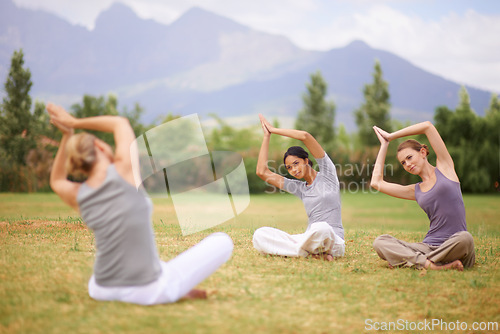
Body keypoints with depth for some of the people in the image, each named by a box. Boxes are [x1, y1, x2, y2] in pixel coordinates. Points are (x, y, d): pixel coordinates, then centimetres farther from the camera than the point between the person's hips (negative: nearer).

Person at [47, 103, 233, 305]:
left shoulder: (77, 195, -2)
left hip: (102, 291, 5)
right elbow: (120, 123, 6)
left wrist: (67, 135, 18)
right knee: (222, 241, 10)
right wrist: (75, 122, 14)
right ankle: (179, 291, 6)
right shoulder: (123, 170, -15)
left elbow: (56, 181, 25)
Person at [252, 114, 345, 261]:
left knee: (322, 228, -44)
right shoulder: (299, 188, 18)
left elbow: (305, 136, -7)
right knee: (259, 234, -16)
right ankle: (309, 251, -22)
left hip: (333, 242, -5)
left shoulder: (327, 174, 4)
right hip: (308, 238, 5)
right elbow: (262, 172, 15)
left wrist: (274, 130, 3)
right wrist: (266, 135, 15)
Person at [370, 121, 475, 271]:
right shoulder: (415, 191, 19)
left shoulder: (444, 167, 10)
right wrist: (384, 145, 27)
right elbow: (377, 182, 20)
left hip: (454, 247, -3)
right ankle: (432, 265, -33)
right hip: (428, 246, 3)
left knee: (465, 238, -40)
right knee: (380, 243, -19)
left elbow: (428, 126, 4)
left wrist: (391, 136, 14)